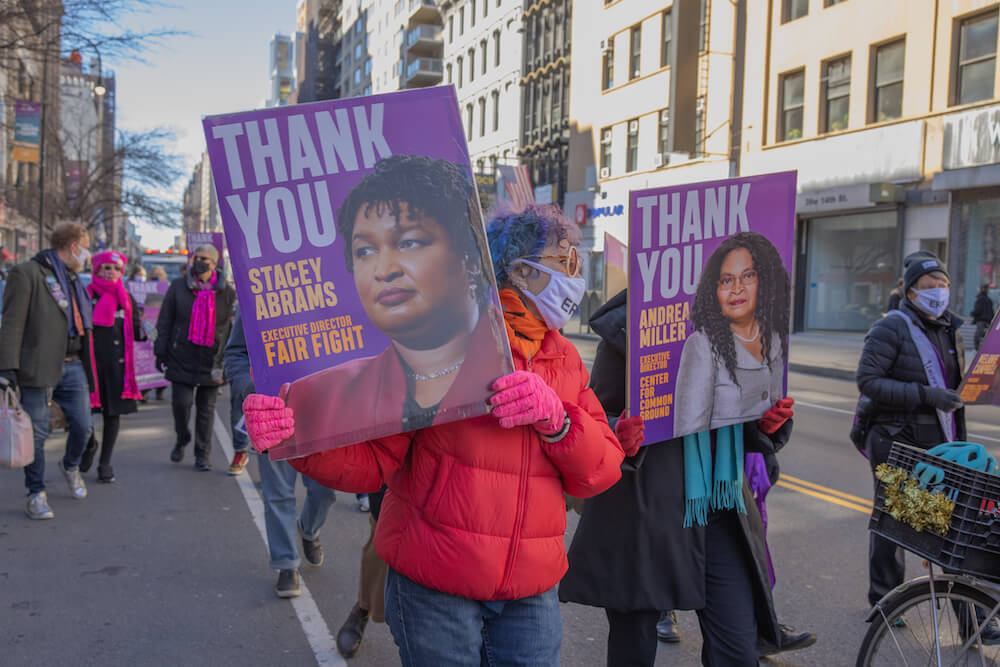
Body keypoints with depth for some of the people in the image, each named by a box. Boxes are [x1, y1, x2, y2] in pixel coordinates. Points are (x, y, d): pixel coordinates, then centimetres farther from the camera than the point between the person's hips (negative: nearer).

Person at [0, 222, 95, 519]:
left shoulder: (73, 279, 19)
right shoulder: (27, 273, -5)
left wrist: (86, 368, 24)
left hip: (73, 365, 6)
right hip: (40, 368, -6)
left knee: (83, 425, 5)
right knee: (37, 433, 0)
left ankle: (70, 466, 34)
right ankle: (36, 494, 13)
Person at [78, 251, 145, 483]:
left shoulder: (126, 299, 8)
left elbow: (135, 331, 11)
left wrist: (144, 332, -10)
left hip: (117, 361, 2)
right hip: (89, 359, -2)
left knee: (113, 412, 4)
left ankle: (105, 462, 16)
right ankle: (90, 445, 27)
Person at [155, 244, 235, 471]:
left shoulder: (227, 292, 2)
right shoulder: (178, 287, 5)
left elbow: (232, 328, 5)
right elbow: (165, 322, 7)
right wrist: (161, 353, 2)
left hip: (211, 361, 0)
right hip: (182, 358, 0)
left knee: (206, 408, 6)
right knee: (181, 402, -5)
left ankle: (203, 454, 17)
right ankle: (181, 439, 24)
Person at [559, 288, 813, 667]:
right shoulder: (625, 332, -6)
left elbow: (744, 436, 17)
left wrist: (768, 424, -5)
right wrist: (617, 440, -27)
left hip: (719, 517, 4)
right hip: (644, 516, -4)